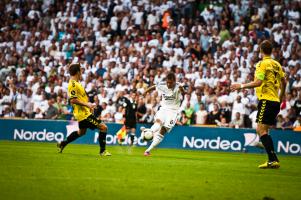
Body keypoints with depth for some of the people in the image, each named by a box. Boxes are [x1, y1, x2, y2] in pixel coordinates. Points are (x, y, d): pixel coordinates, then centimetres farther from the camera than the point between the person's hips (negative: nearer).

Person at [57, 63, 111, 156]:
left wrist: (88, 104, 16)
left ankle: (62, 144, 37)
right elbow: (73, 100, -26)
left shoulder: (76, 83, 12)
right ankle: (102, 151, -3)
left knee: (81, 132, 29)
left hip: (83, 113, 11)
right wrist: (86, 104, -23)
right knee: (103, 127, -10)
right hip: (84, 114, -11)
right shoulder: (73, 84, -19)